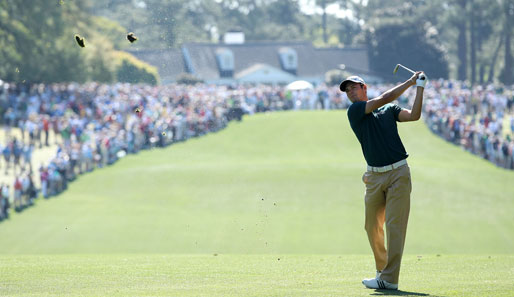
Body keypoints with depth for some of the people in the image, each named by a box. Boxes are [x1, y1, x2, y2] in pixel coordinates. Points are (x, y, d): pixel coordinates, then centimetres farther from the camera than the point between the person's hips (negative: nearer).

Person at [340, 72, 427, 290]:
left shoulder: (389, 110, 11)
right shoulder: (354, 111, 2)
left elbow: (414, 115, -2)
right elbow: (384, 98, -5)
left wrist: (420, 87, -5)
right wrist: (410, 82, 0)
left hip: (398, 173, -1)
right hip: (374, 176, 1)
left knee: (395, 225, -8)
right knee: (372, 227, 6)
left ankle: (389, 279, -11)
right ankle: (382, 269, 25)